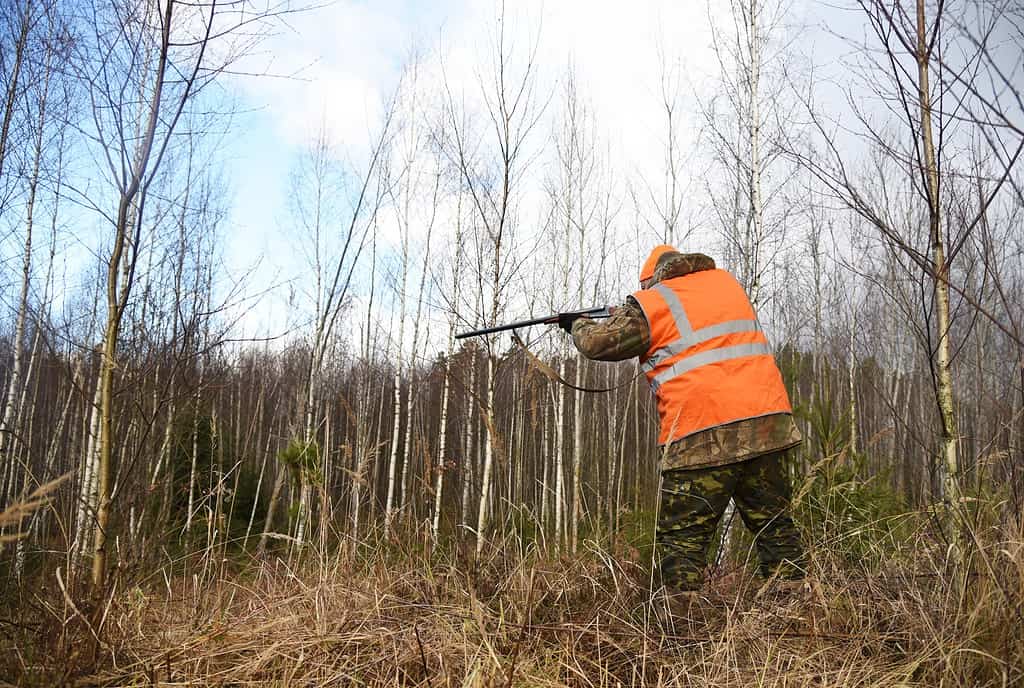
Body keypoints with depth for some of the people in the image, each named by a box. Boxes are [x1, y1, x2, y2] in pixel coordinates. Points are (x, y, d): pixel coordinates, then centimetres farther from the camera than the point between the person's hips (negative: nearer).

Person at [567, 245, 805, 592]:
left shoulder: (651, 303, 1)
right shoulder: (725, 281, 19)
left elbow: (596, 343, 5)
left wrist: (581, 326, 27)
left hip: (706, 437, -6)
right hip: (769, 421, 6)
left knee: (682, 541, 2)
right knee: (775, 527, 15)